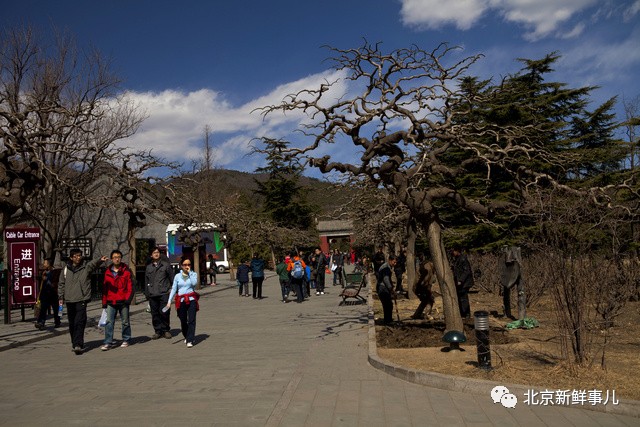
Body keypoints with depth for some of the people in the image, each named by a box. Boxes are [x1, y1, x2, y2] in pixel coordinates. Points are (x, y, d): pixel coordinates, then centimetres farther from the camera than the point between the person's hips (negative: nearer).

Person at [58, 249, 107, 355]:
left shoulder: (86, 267, -1)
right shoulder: (66, 269, 10)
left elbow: (93, 263, -24)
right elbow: (61, 284, 18)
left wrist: (100, 260, -45)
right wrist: (60, 297, 10)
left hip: (81, 300, -4)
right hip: (69, 300, 4)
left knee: (80, 322, -14)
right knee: (72, 323, 12)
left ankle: (78, 344, -16)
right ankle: (74, 343, 24)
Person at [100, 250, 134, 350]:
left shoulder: (126, 271, 0)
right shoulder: (108, 272, 8)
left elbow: (130, 286, -2)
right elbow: (105, 288, 11)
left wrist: (128, 298, -12)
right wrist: (104, 302, 9)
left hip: (123, 301, -2)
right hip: (111, 302, 2)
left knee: (125, 322, 8)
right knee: (109, 322, -5)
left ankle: (126, 340, 21)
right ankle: (108, 342, -3)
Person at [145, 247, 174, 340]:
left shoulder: (166, 265, 7)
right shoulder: (148, 267, 16)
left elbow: (172, 277, 8)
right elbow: (146, 281, 20)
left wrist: (172, 289, 2)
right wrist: (147, 294, 15)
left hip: (164, 293, -3)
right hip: (152, 295, 3)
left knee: (164, 313, -5)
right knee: (155, 314, 4)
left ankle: (166, 330, 9)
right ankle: (157, 331, 14)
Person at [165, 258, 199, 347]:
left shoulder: (193, 274, 4)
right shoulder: (177, 276, 8)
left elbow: (194, 283, -15)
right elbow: (173, 289, 7)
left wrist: (189, 272, -9)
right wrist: (169, 301, 1)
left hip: (191, 300, -2)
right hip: (181, 301, 2)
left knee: (191, 320, -11)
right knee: (183, 321, 10)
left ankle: (190, 340, -12)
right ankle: (186, 337, 33)